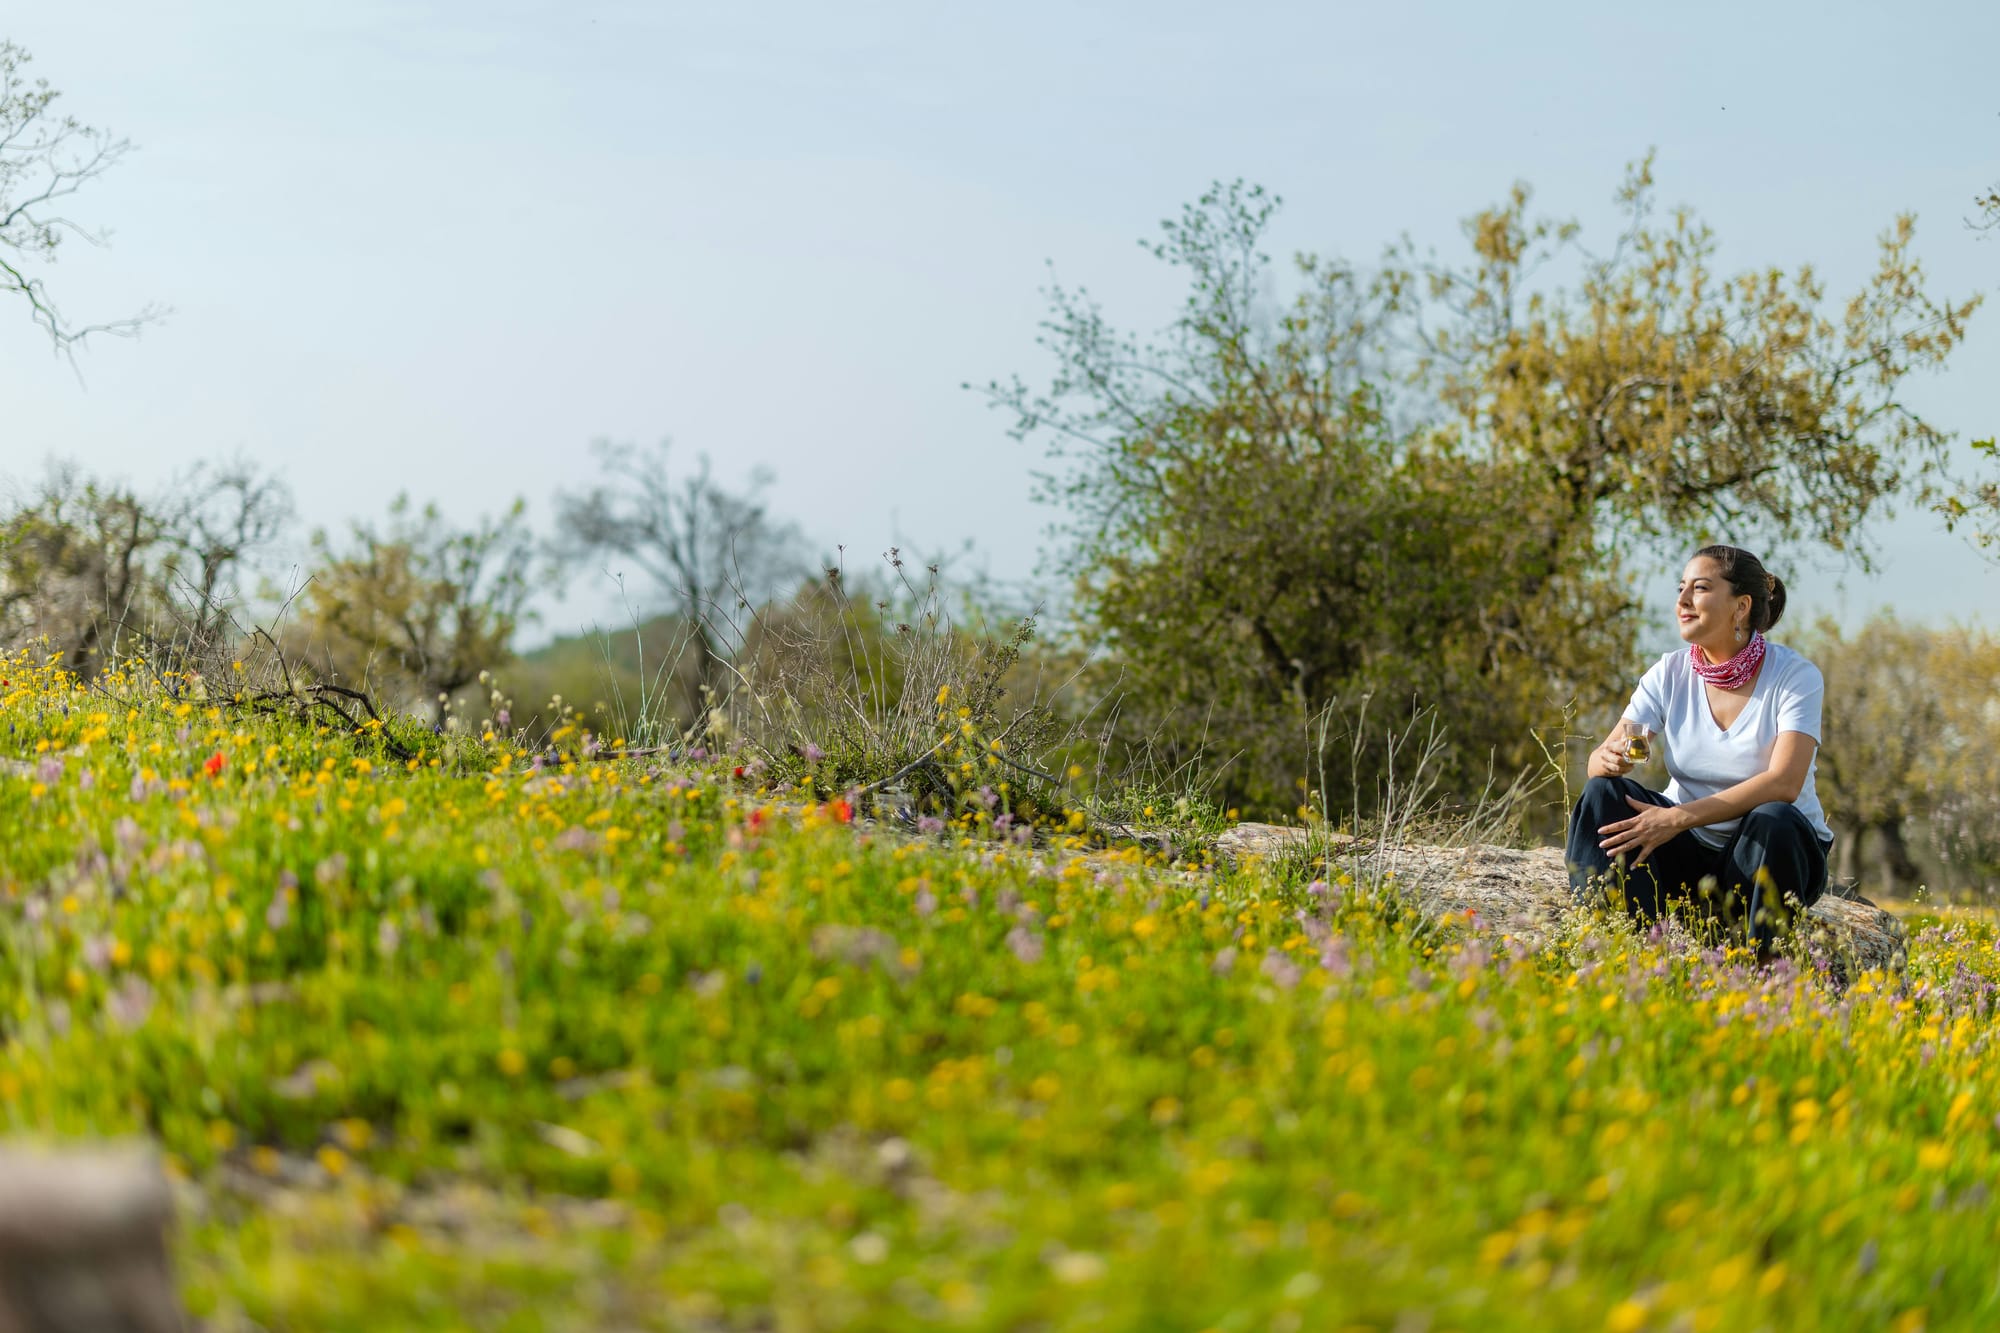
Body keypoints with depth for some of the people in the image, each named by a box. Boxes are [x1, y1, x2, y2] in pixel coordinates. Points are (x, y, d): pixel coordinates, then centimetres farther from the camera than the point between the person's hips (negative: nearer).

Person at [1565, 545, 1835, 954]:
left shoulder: (1795, 676, -13)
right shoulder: (1669, 674, -1)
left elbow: (1784, 783, -25)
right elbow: (1598, 759, -7)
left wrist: (1679, 818, -32)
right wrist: (1613, 759, -33)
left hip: (1767, 853, -4)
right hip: (1690, 850, 4)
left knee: (1772, 821, -36)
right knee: (1603, 793, -20)